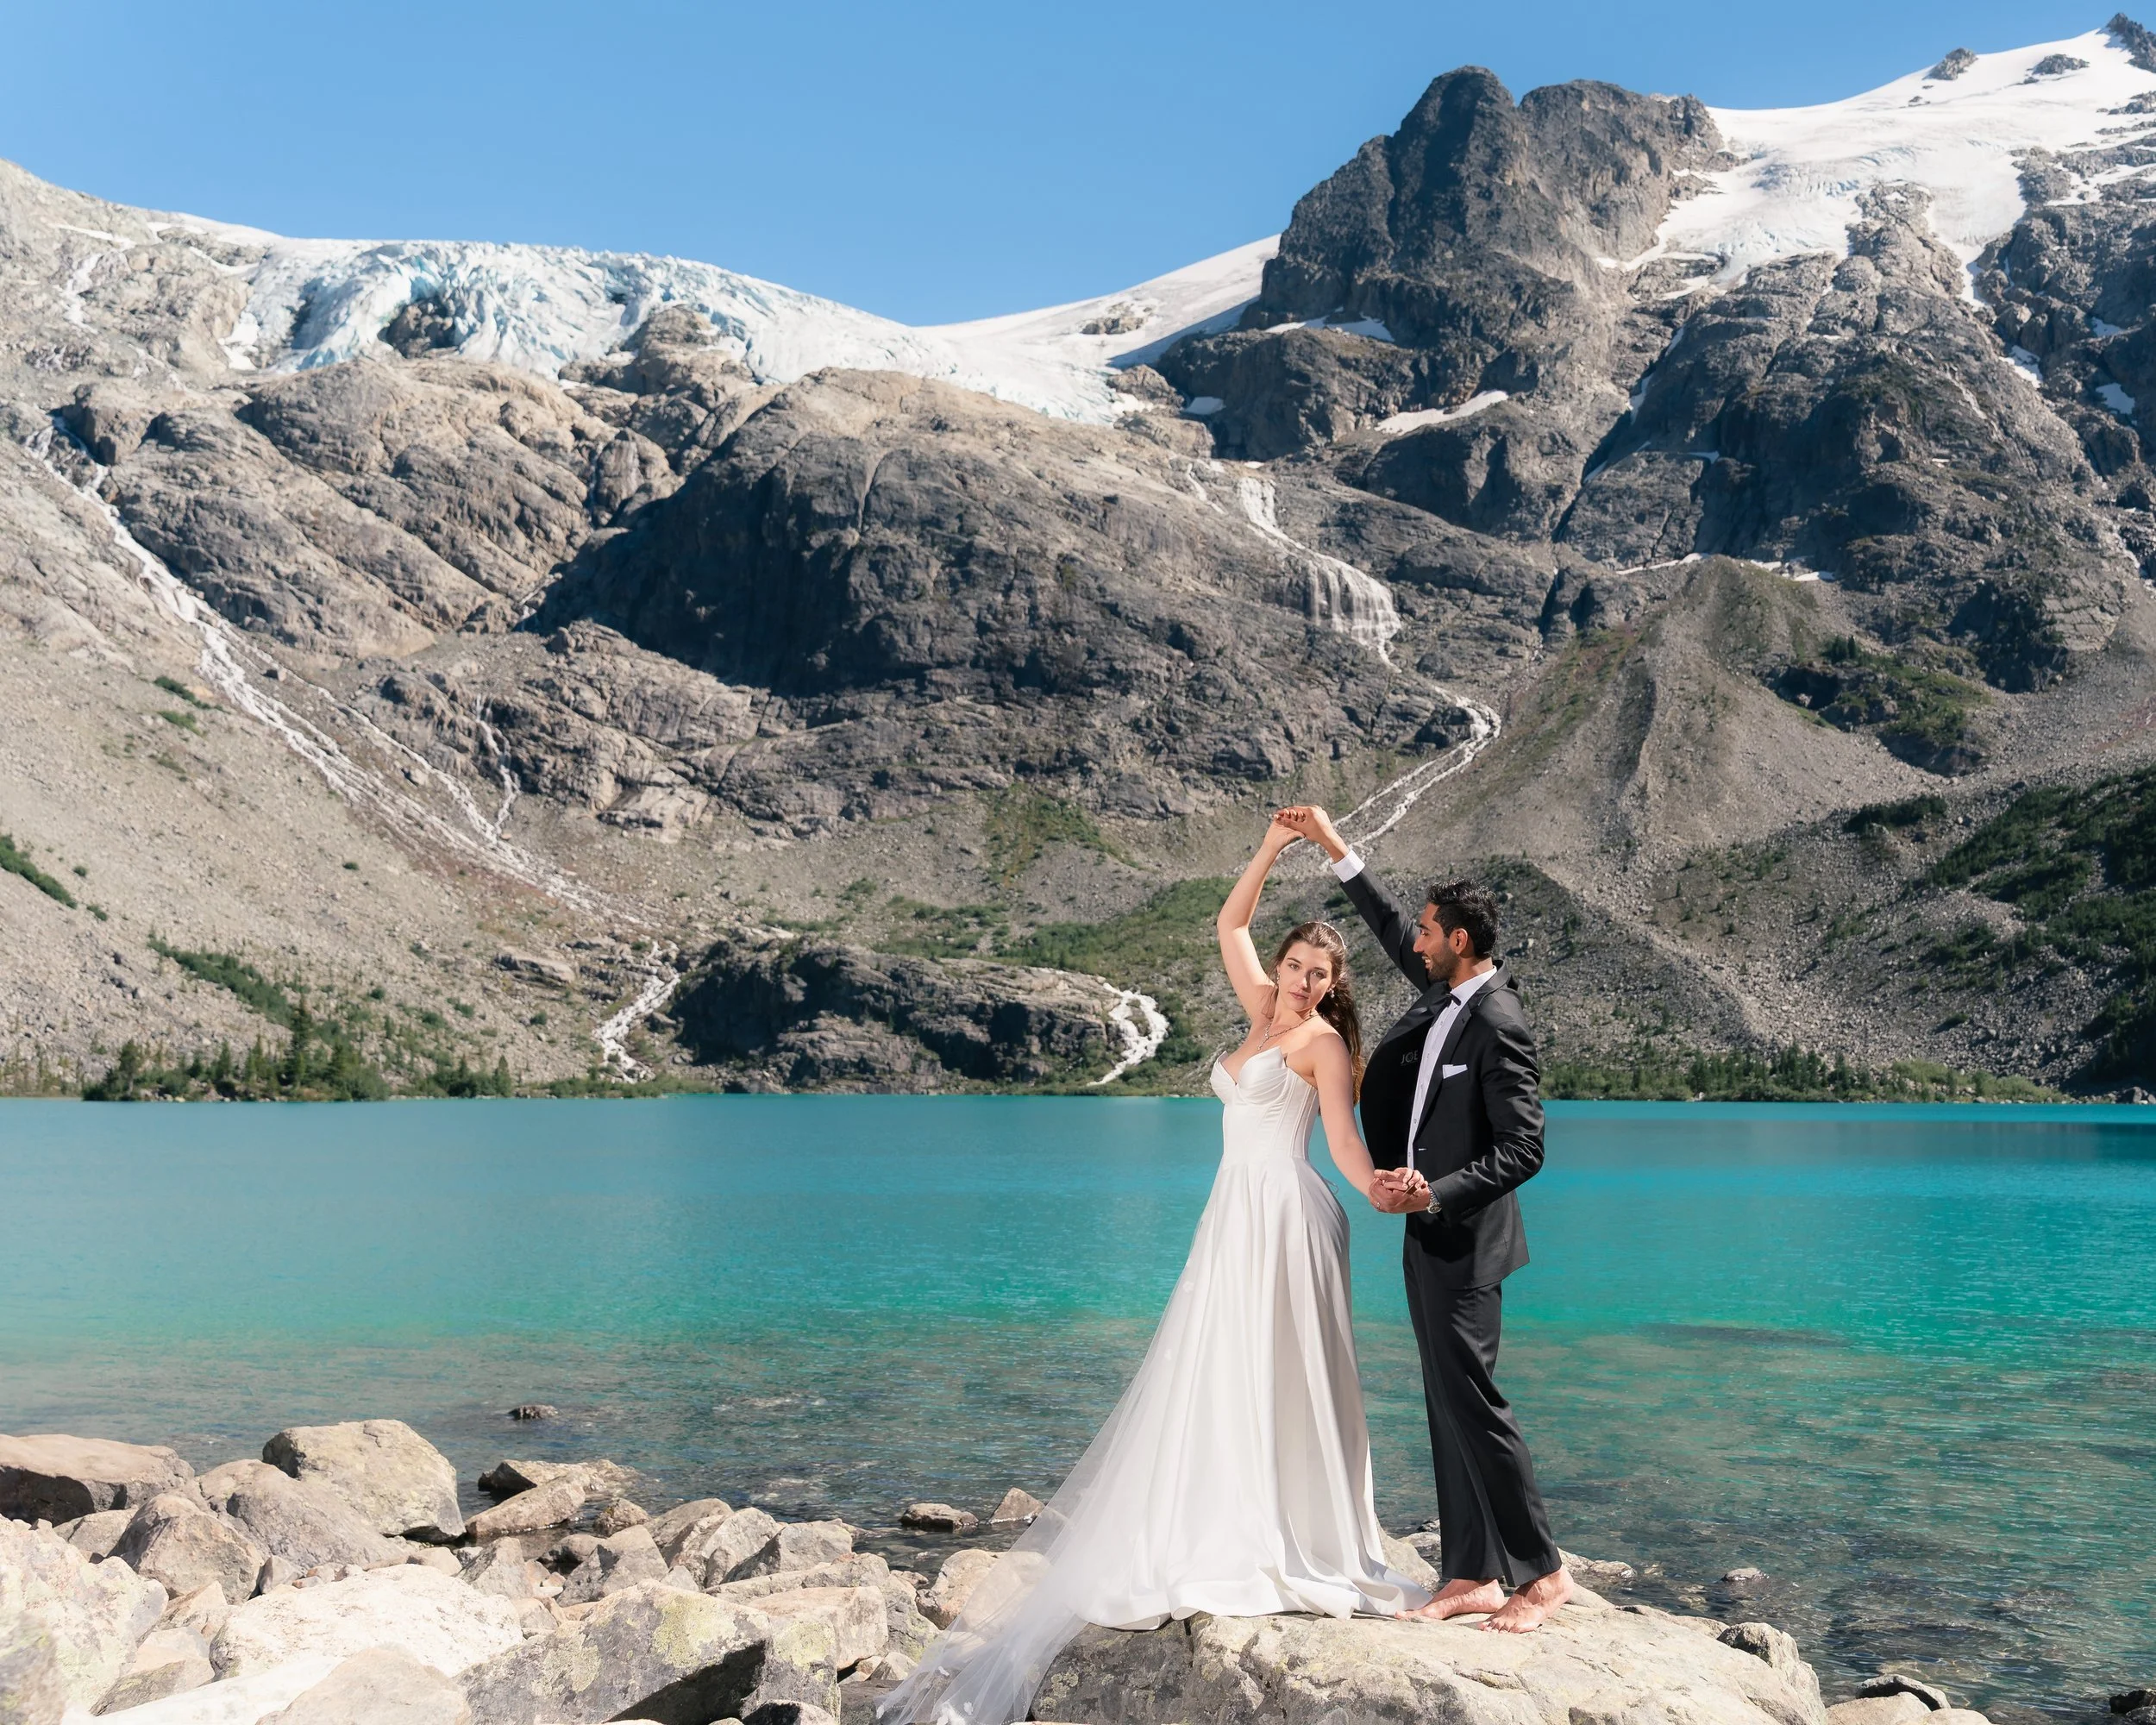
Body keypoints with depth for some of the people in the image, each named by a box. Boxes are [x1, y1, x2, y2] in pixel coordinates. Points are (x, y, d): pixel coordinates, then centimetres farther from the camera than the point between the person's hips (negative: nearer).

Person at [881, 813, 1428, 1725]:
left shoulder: (1324, 1042, -5)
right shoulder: (1265, 1013, 14)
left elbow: (1344, 1137, -16)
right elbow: (1229, 925, 18)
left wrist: (1378, 1189, -35)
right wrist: (1269, 851, 8)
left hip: (1285, 1216, -8)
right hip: (1234, 1217, 8)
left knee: (1275, 1380, -8)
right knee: (1211, 1381, 7)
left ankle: (1296, 1554, -3)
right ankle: (1226, 1545, 12)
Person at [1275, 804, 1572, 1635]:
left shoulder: (1498, 1025, -19)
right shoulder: (1450, 990, 6)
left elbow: (1523, 1151, -21)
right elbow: (1392, 930, 23)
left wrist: (1434, 1194, -27)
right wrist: (1335, 848, 23)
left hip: (1463, 1243, -9)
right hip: (1431, 1237, 9)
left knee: (1472, 1401, -7)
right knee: (1448, 1407, 10)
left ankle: (1541, 1571, 5)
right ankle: (1471, 1575, 15)